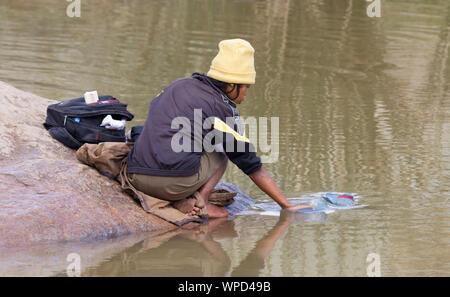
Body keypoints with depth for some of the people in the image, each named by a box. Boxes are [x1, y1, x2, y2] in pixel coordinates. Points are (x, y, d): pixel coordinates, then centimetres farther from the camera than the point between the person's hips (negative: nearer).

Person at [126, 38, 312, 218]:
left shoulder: (178, 85, 17)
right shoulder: (223, 110, 1)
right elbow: (252, 166, 5)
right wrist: (287, 206, 11)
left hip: (136, 178, 5)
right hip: (176, 182, -5)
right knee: (221, 155, 22)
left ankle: (183, 200, 7)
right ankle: (200, 200, -3)